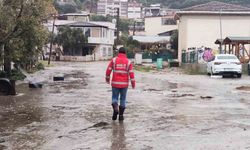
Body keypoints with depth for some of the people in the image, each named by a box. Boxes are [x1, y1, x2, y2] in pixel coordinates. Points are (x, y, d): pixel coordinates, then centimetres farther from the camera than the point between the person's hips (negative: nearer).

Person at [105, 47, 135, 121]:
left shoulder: (114, 60, -3)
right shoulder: (128, 62, -2)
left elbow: (108, 70, -3)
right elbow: (131, 73, -7)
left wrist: (107, 78, 14)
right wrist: (133, 83, 1)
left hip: (115, 83, -1)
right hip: (124, 84, 1)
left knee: (114, 98, 12)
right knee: (123, 99, 12)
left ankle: (115, 109, -15)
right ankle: (121, 115, 11)